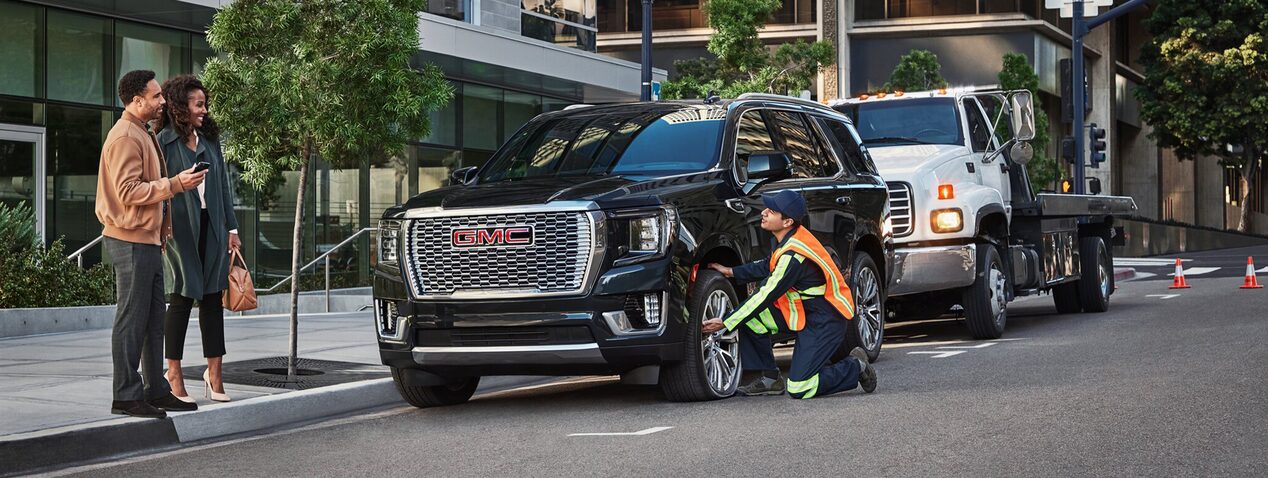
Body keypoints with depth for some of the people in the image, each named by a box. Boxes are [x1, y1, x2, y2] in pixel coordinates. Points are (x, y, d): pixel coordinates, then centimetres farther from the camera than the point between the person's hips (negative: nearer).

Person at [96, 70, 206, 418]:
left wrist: (162, 231, 21)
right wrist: (175, 184, -22)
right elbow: (127, 191, -22)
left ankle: (155, 390, 18)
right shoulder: (125, 137, -13)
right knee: (132, 320, -7)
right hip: (130, 241, -10)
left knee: (153, 320, 12)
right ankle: (126, 396, -3)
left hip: (148, 240, 10)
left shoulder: (142, 135, 20)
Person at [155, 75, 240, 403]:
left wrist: (231, 228, 11)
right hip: (180, 228, -5)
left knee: (212, 297, 6)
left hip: (211, 228, 5)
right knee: (182, 299, -1)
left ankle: (214, 371, 12)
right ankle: (174, 374, 7)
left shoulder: (210, 141, 13)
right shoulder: (164, 142, -4)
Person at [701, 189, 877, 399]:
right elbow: (768, 267, 18)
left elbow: (766, 296, -24)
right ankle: (768, 378, 7)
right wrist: (731, 271, 11)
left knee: (799, 389, -12)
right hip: (804, 311, 9)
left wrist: (725, 323, -18)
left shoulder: (793, 256, -28)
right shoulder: (791, 238, -1)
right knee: (750, 316, -4)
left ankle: (855, 367, 8)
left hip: (825, 322, -9)